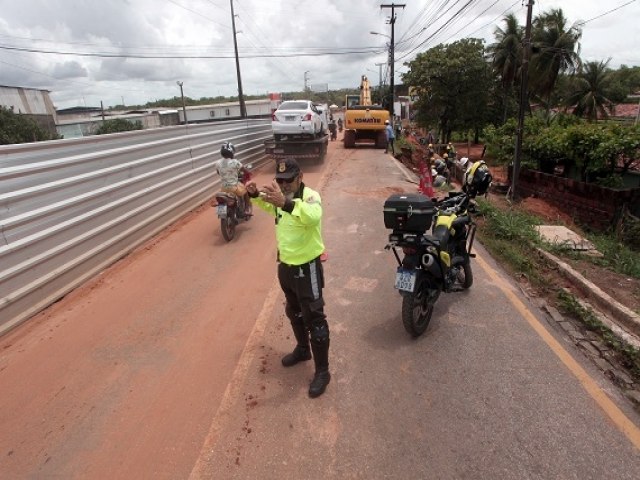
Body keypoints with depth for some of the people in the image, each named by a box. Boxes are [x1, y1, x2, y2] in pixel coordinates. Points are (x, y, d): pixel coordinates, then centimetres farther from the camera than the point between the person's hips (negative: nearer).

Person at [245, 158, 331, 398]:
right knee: (293, 312, 24)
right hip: (286, 265, 8)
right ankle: (302, 349, 47)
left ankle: (322, 371, 15)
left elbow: (313, 216, -45)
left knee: (314, 318, 1)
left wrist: (286, 203, -60)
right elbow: (268, 205, 23)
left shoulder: (310, 196, -22)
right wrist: (255, 194, 0)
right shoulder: (281, 197, 2)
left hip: (307, 268, -8)